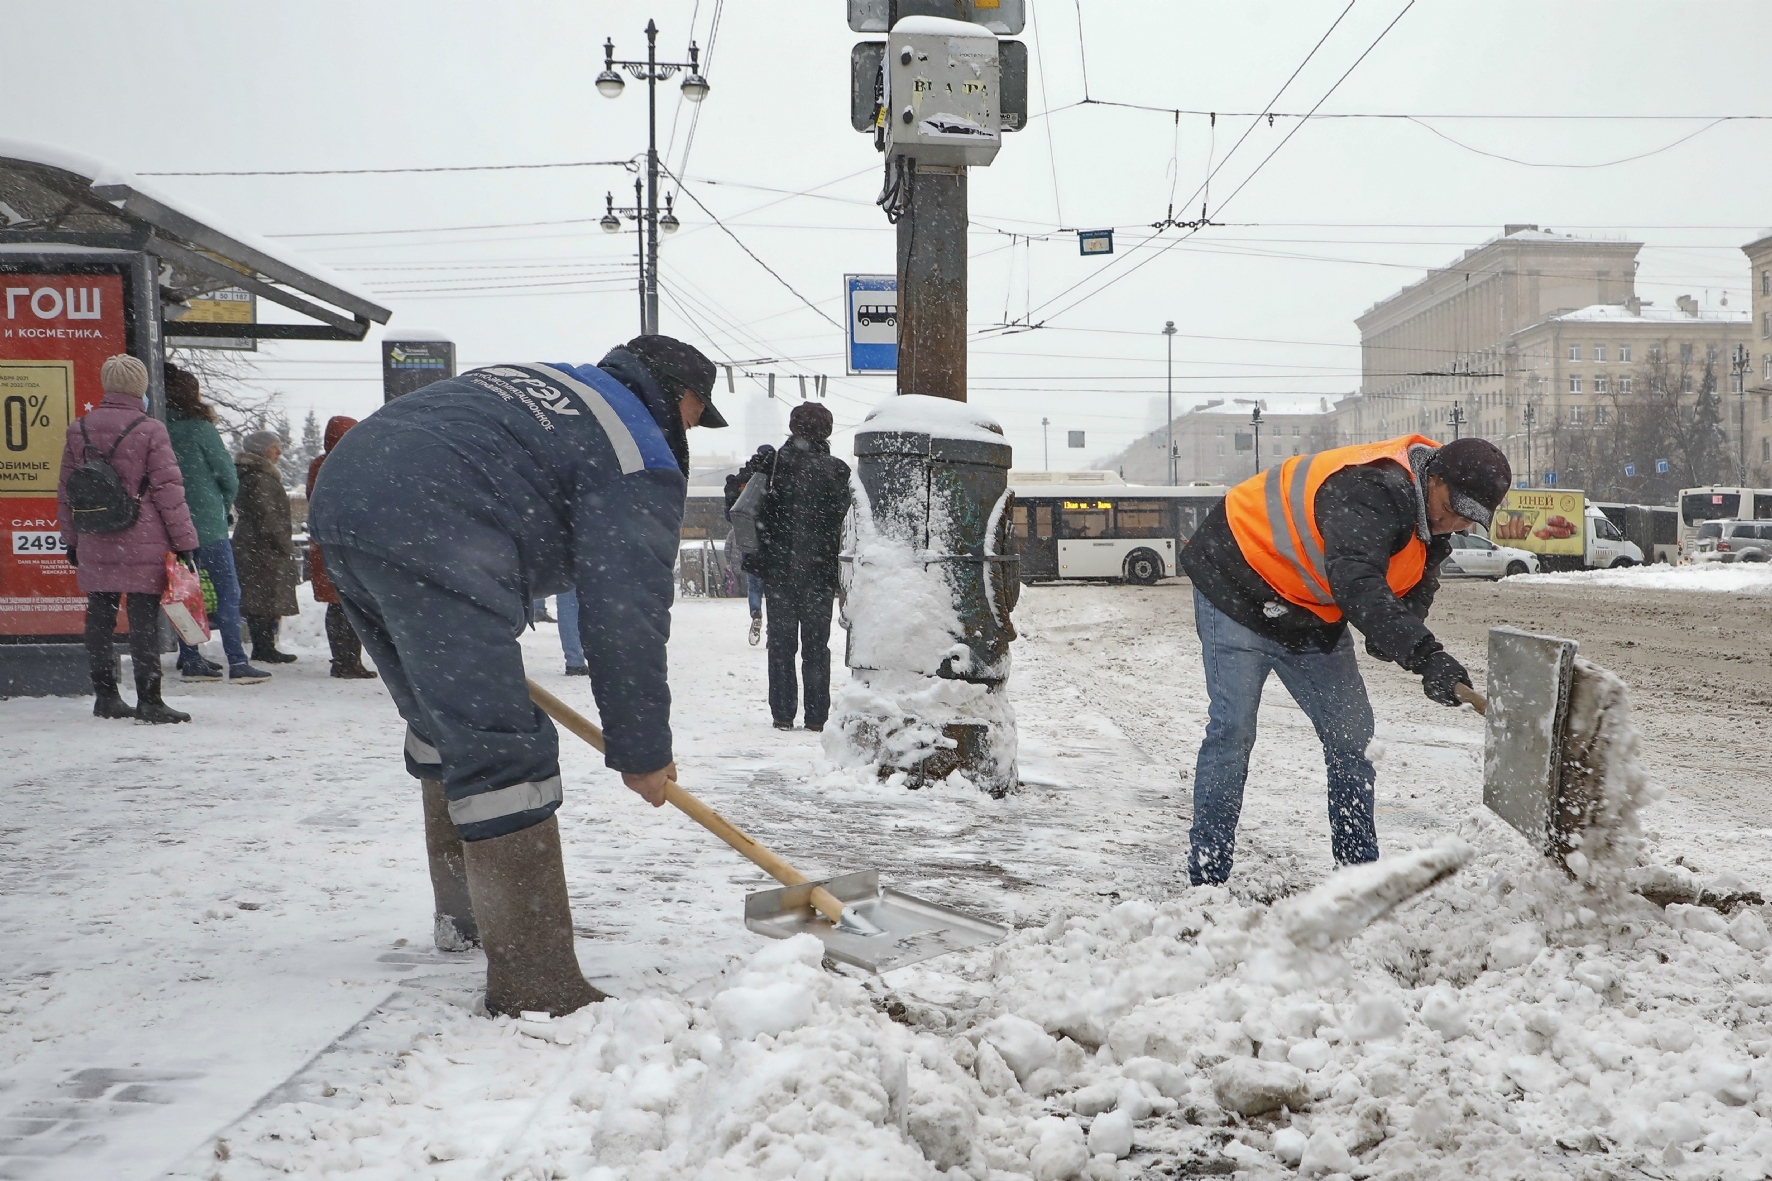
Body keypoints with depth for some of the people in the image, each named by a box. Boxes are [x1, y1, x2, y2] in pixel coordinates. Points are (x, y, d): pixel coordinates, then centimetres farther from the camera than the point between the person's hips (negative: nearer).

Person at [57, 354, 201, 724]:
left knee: (99, 619, 11)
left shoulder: (78, 430, 7)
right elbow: (168, 489, -8)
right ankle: (148, 700, -3)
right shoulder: (149, 430, -8)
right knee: (144, 621, -3)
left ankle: (105, 696, 17)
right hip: (142, 545, -5)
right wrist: (185, 541, -3)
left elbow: (65, 492, 13)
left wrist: (71, 539, 23)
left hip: (94, 547, 5)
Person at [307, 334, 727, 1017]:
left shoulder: (537, 379, 30)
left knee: (442, 720, 24)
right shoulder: (642, 461, 4)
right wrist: (643, 751, 7)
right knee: (500, 750, -8)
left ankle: (465, 913, 38)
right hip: (426, 535, -10)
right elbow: (625, 616, -2)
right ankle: (532, 980, -8)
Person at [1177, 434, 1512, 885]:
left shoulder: (1428, 521, -1)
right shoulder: (1368, 492, -32)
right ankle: (1206, 877, -6)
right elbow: (1358, 584, -46)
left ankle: (1359, 870, 16)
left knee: (1351, 733, 6)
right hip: (1240, 589, -9)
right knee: (1232, 730, -13)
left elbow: (1413, 594, 2)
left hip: (1311, 615, 9)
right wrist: (1424, 652, -54)